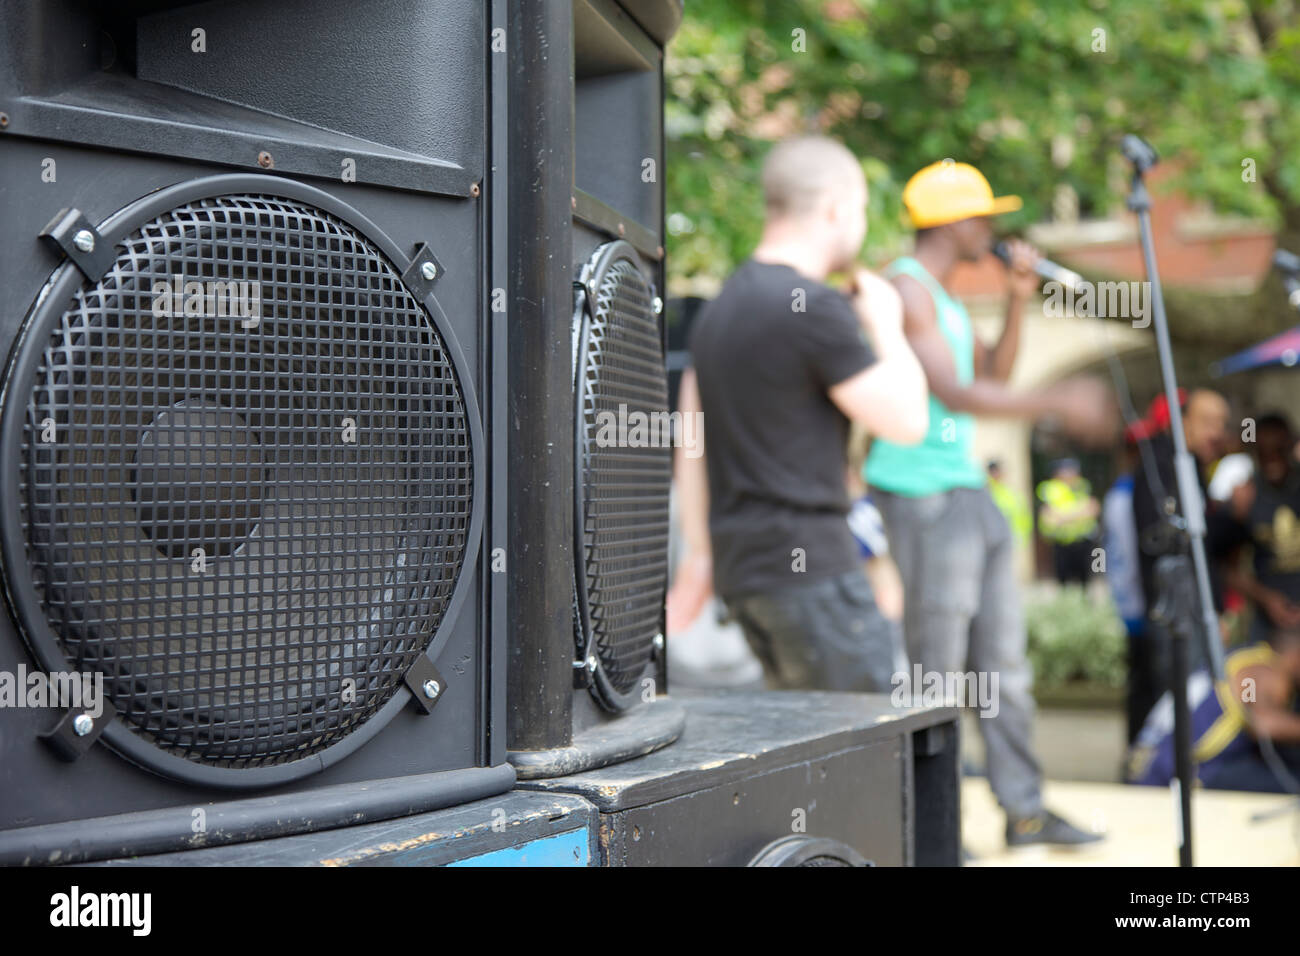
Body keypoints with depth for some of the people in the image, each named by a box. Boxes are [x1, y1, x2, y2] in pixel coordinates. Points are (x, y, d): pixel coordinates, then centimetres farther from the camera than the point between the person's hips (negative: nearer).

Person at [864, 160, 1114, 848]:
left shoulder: (942, 296, 19)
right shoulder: (904, 289, -12)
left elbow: (993, 374, 21)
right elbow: (953, 393, -21)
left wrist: (1019, 298, 10)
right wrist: (1057, 402, -22)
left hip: (968, 490, 10)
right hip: (924, 496, -10)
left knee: (1002, 658, 10)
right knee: (934, 669, -5)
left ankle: (1024, 810, 16)